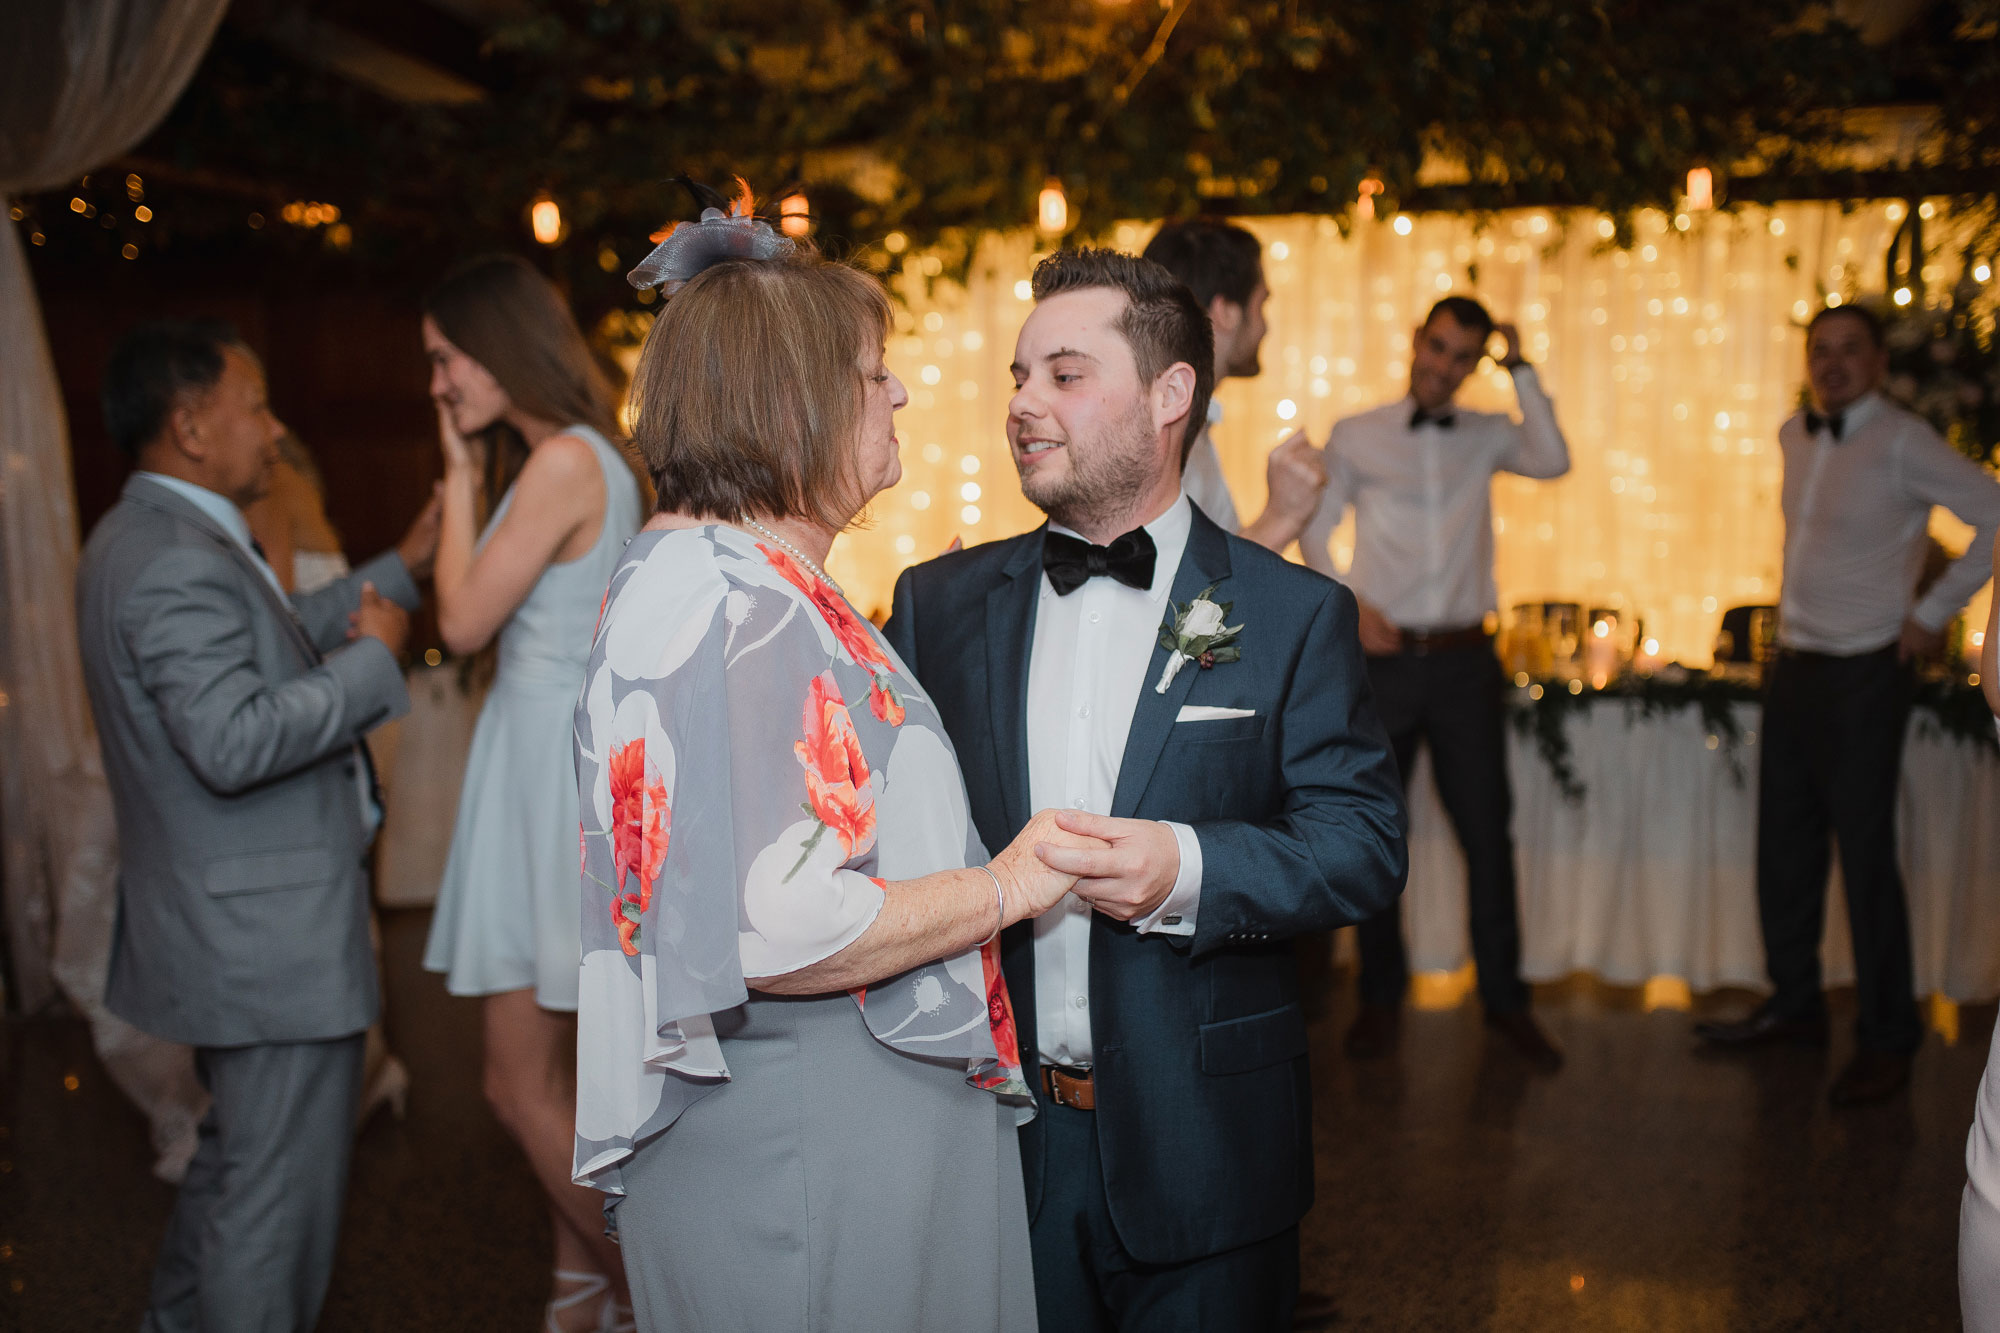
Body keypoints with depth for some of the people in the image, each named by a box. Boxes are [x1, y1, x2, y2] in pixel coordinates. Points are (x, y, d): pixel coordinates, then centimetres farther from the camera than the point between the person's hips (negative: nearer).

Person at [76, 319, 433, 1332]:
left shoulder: (140, 538, 12)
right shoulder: (180, 563, -23)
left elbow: (270, 645, 21)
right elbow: (234, 741, -32)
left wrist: (401, 567, 19)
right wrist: (376, 659, -21)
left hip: (229, 930, 11)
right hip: (270, 939, -11)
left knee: (235, 1159, 28)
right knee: (279, 1191, 3)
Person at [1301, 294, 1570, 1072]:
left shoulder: (1486, 436, 8)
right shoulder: (1356, 436, 4)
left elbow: (1553, 461, -11)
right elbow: (1314, 529, 6)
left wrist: (1521, 369, -8)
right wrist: (1350, 607, -7)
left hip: (1464, 661, 1)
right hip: (1383, 658, -1)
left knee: (1488, 832, 3)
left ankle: (1504, 999, 17)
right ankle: (1381, 999, 22)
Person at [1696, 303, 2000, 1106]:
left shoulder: (1902, 444, -12)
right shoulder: (1796, 437, 9)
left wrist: (1933, 613, -13)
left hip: (1864, 672, -7)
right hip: (1794, 666, 7)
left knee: (1864, 853, -3)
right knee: (1785, 846, 12)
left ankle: (1888, 1039, 10)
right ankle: (1794, 1005, 27)